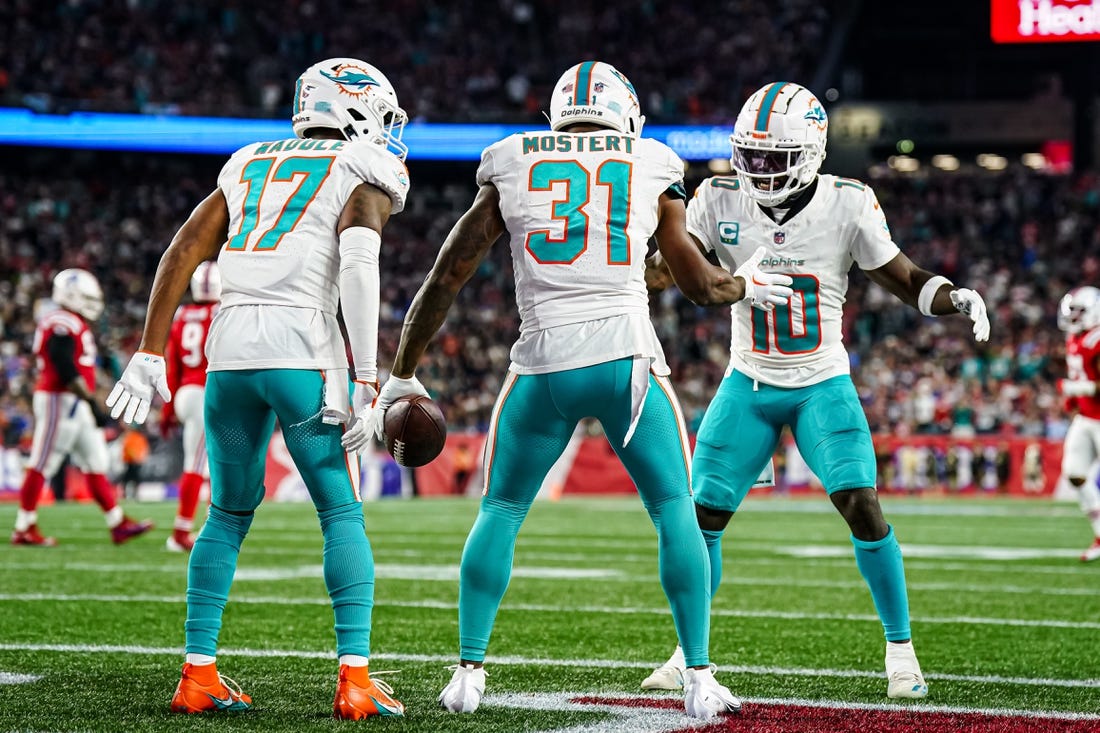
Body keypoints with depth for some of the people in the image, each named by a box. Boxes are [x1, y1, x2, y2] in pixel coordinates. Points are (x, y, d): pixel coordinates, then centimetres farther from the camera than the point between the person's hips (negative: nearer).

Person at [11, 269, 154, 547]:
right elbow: (67, 372, -23)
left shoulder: (77, 325, 16)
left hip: (77, 406, 11)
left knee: (97, 464, 10)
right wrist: (92, 404, -23)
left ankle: (119, 525, 13)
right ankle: (24, 529, 2)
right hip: (60, 401, -11)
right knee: (42, 466, -4)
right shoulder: (63, 325, -16)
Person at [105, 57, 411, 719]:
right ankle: (356, 678, -4)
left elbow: (183, 252, 15)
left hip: (231, 348, 5)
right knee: (343, 516, 3)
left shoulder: (250, 164, 23)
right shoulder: (363, 174, 6)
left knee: (230, 513, 17)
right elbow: (358, 261, -12)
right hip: (303, 348, -5)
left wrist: (151, 356, 15)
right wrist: (365, 382, -15)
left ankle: (199, 675, 14)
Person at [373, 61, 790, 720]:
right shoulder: (652, 171, 11)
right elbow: (701, 285, 18)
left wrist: (402, 376, 21)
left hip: (543, 362, 1)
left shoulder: (511, 171, 12)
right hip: (627, 355, -1)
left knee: (500, 513, 16)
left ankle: (469, 672, 14)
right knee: (675, 512, 11)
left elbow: (446, 280, 12)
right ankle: (700, 679, 9)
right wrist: (752, 285, 40)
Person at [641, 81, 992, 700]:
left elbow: (903, 277, -4)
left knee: (862, 507, -16)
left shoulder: (847, 205, -11)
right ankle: (688, 653, 16)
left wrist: (957, 298, -23)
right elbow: (671, 267, -10)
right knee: (702, 515, -2)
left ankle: (901, 649, 1)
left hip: (823, 386, -2)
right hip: (749, 386, 2)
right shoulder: (721, 202, -6)